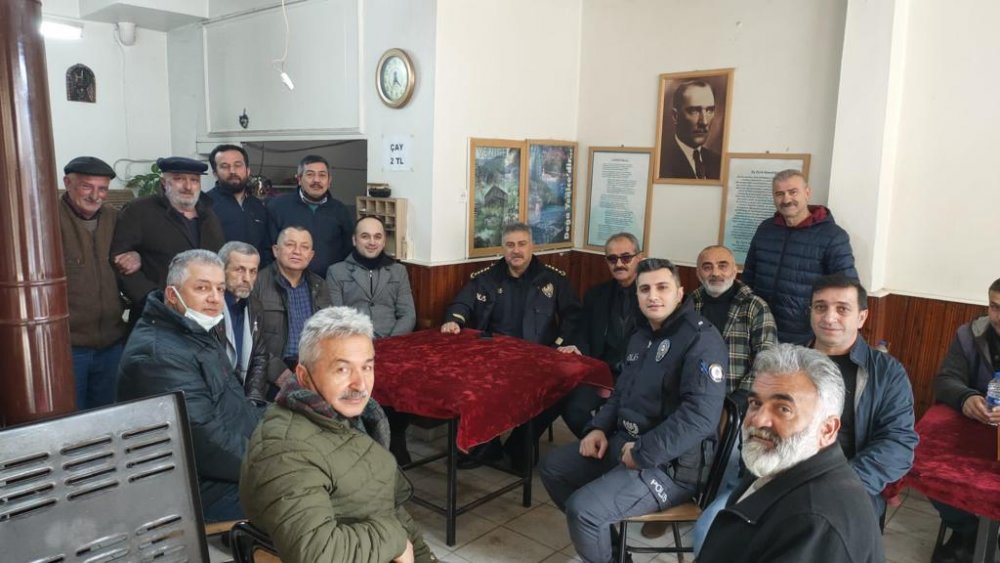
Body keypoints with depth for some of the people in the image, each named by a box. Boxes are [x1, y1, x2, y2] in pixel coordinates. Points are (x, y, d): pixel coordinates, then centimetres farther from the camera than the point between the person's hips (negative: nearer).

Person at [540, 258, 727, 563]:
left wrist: (643, 453, -24)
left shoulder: (702, 340, -18)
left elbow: (701, 415, -28)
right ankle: (602, 533, 24)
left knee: (582, 508, -23)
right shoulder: (642, 335, 13)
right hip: (623, 441, 9)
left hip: (671, 463, -9)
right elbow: (621, 392, 22)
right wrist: (599, 428, 3)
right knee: (553, 467, 9)